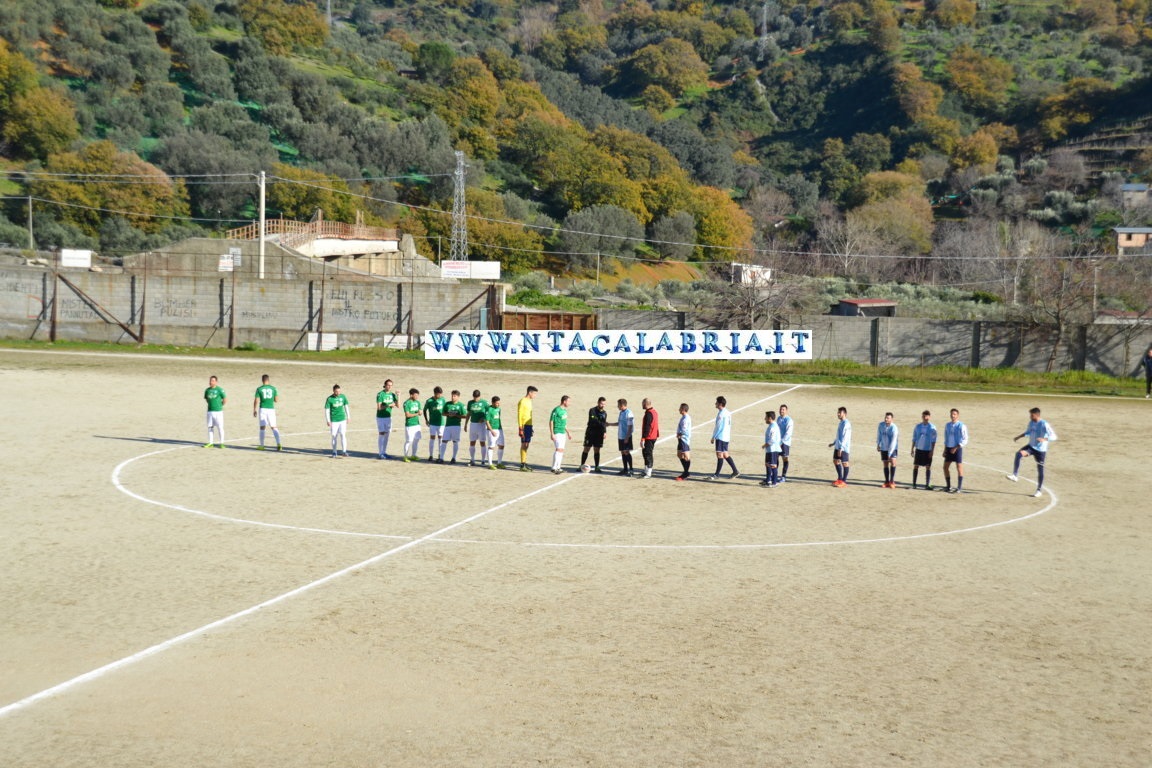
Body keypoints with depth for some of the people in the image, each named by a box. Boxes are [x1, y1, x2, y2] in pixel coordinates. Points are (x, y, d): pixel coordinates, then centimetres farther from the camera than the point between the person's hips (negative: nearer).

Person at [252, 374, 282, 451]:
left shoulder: (259, 389, -2)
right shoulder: (273, 388, 2)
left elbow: (256, 401, -5)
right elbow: (277, 400, 3)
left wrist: (254, 410, 4)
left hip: (262, 409, -1)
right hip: (271, 409, 1)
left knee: (262, 427, 7)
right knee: (274, 427, 6)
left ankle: (262, 445, 9)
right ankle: (278, 444, -7)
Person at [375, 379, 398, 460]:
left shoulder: (392, 394, 4)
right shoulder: (380, 394, -12)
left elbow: (398, 405, -4)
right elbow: (379, 407, -17)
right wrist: (389, 405, -22)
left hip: (388, 417, 6)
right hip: (381, 417, -6)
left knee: (387, 434, 8)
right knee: (381, 434, -5)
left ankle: (384, 452, 17)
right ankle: (380, 453, 1)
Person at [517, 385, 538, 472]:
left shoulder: (529, 401, 16)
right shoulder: (522, 401, -11)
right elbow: (519, 415, -14)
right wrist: (520, 428, -18)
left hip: (529, 425, 9)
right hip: (524, 426, -9)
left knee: (526, 445, 10)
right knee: (524, 444, -7)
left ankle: (525, 463, 15)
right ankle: (522, 465, -6)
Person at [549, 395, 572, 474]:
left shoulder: (565, 410, 13)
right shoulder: (556, 410, -14)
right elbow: (551, 422, -13)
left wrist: (568, 432, 24)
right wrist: (552, 434, -18)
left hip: (563, 433, 9)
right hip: (557, 433, -9)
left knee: (561, 450, 10)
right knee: (559, 449, -16)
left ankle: (558, 468, 16)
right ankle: (554, 468, -15)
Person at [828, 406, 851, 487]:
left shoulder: (846, 424, -17)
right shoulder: (841, 423, 14)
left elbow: (845, 437, -21)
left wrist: (841, 448, -24)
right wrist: (833, 443, 24)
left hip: (844, 448, -10)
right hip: (837, 446, 10)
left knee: (844, 463, -2)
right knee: (835, 461, 14)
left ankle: (844, 481, 5)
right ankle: (840, 479, 24)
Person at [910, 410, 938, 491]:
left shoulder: (932, 427, -4)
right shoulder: (918, 426, 5)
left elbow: (933, 440, -4)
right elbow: (914, 438, 10)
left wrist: (932, 451, -9)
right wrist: (912, 449, 6)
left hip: (928, 450, -3)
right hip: (919, 449, 3)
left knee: (928, 467, 0)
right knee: (915, 466, 3)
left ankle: (927, 485, 4)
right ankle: (914, 484, 8)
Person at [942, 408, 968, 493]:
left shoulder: (961, 426, -10)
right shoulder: (947, 425, 9)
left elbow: (965, 440, -11)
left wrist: (956, 448, -17)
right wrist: (945, 450, 13)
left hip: (957, 449, -6)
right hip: (949, 448, 6)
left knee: (959, 468, -4)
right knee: (945, 467, 6)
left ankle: (959, 488, 1)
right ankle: (948, 486, 18)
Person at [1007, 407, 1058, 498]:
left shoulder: (1044, 425, -20)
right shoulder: (1031, 422, 2)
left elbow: (1053, 436, -24)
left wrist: (1044, 439, -41)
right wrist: (1018, 437, 11)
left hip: (1041, 450, -5)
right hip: (1031, 446, 5)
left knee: (1040, 470, 3)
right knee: (1019, 453, -24)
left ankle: (1039, 490, 18)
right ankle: (1015, 475, -25)